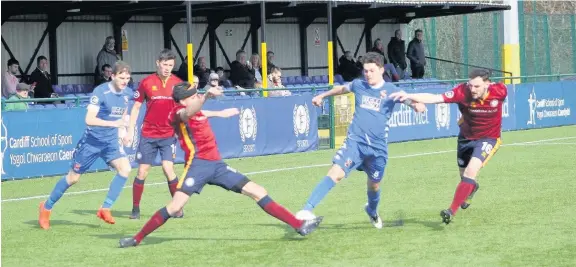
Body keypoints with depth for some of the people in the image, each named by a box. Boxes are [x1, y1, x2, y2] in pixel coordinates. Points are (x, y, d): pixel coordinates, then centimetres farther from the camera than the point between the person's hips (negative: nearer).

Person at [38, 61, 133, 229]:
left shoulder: (126, 95, 0)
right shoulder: (100, 92, -20)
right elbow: (89, 119, -29)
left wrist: (121, 130, 9)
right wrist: (113, 123, -36)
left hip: (111, 141, 5)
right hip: (92, 140, -5)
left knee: (125, 168, -19)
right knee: (73, 177, 5)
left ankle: (105, 209, -11)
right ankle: (47, 207, 27)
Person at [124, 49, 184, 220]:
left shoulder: (177, 83, -1)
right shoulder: (147, 82, -3)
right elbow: (136, 107, 4)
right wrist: (130, 131, 1)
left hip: (169, 134, 0)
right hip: (148, 134, 0)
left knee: (168, 168, -14)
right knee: (142, 172, 1)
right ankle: (135, 209, 16)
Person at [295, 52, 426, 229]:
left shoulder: (390, 90, -2)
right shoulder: (358, 85, 6)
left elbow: (410, 100, -16)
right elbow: (341, 89, 28)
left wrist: (417, 105, -40)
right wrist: (322, 96, 41)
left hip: (378, 147, 0)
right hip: (355, 141, 0)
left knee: (374, 185, 16)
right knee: (336, 173, -21)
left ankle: (372, 211, 49)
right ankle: (307, 209, -28)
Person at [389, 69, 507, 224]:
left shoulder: (499, 91, -24)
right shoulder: (462, 92, -28)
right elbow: (435, 98, -39)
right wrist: (410, 96, -52)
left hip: (488, 139, -2)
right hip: (466, 138, 2)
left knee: (470, 171, -24)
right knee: (465, 177, 18)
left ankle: (452, 211, -20)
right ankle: (472, 189, 57)